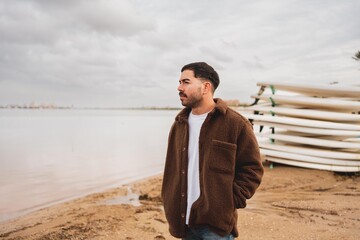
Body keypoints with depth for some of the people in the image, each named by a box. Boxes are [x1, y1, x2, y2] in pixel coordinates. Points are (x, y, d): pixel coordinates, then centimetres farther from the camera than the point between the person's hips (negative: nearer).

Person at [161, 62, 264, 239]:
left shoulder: (235, 123, -9)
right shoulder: (179, 124, 9)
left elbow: (252, 168, -7)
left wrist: (232, 201, -12)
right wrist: (170, 206, 7)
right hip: (184, 221, 6)